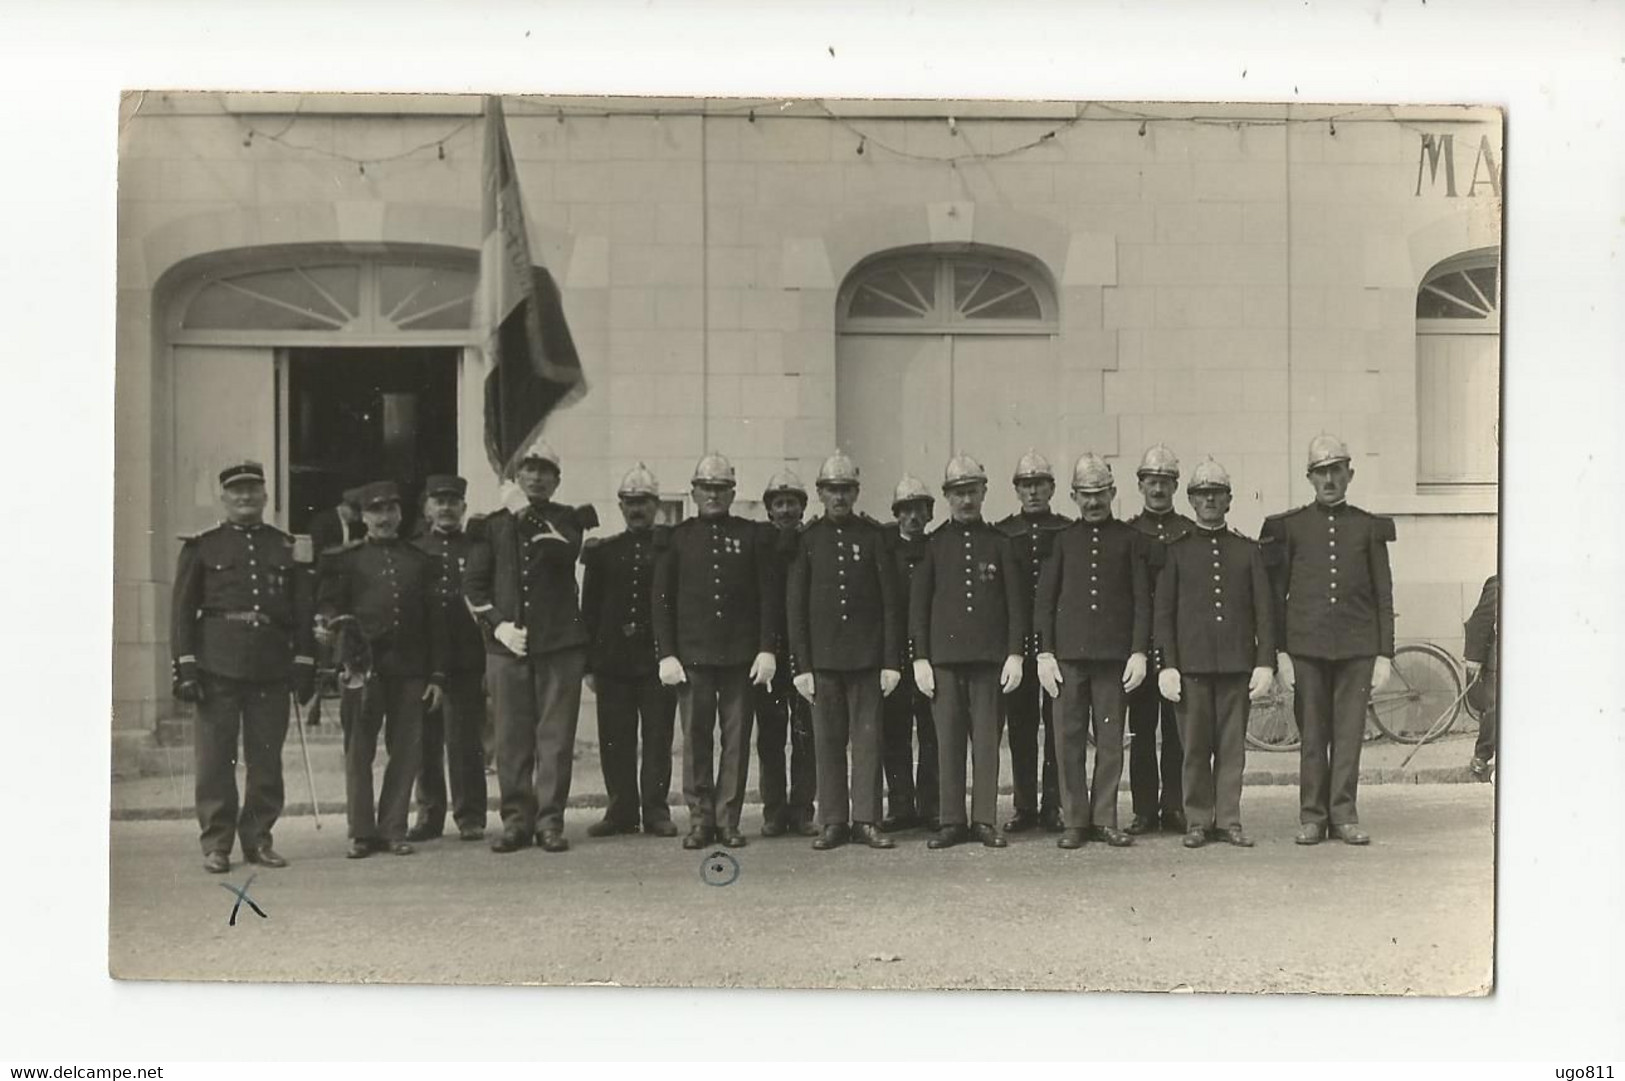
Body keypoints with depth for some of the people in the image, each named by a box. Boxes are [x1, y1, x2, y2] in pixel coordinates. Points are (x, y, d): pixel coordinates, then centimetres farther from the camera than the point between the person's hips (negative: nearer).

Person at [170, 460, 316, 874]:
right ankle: (216, 844, 6)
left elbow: (303, 613, 12)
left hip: (272, 669, 2)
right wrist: (185, 666, -5)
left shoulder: (287, 549, 12)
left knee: (267, 758, 4)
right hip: (217, 668, -2)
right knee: (215, 758, -1)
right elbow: (182, 610, 3)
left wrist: (304, 666, 5)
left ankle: (258, 839, 15)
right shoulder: (201, 546, 6)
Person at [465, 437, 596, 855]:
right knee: (511, 738, 1)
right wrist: (496, 623, -2)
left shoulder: (569, 519, 10)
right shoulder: (493, 525, 12)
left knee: (555, 736, -2)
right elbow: (473, 582, 9)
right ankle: (516, 819, 8)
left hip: (560, 645, -1)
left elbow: (565, 552, -12)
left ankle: (549, 820, 3)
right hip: (507, 644, 1)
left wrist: (532, 521, -11)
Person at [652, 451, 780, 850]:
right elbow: (662, 600, 7)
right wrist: (667, 654, -2)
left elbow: (769, 595, 6)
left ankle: (728, 819, 8)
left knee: (737, 738, 1)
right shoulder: (677, 538, 8)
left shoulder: (751, 535, 8)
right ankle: (700, 819, 7)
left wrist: (766, 650, -2)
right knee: (695, 738, 0)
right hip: (693, 656, 0)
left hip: (741, 655, 0)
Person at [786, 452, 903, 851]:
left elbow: (889, 601, 3)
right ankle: (833, 822, 9)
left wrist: (891, 662, -3)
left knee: (868, 738, -1)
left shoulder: (873, 535, 4)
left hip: (866, 655, 0)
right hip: (823, 657, 0)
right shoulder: (808, 539, 5)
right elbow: (795, 605, 5)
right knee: (828, 741, 3)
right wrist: (801, 666, -1)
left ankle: (866, 820, 4)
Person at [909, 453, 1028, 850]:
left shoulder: (999, 543, 8)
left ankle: (985, 820, 6)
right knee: (948, 739, 1)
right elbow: (918, 604, 6)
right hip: (945, 655, 0)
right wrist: (920, 658, 0)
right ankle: (950, 822, 6)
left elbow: (1016, 602, 6)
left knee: (987, 739, 1)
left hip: (989, 654, 0)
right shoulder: (933, 544, 7)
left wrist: (1015, 654, -2)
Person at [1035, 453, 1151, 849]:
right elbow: (1044, 600, 8)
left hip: (1114, 653, 0)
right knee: (1069, 739, 0)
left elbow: (1143, 600, 6)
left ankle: (1105, 819, 10)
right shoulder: (1062, 540, 10)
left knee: (1111, 739, 2)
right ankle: (1074, 821, 7)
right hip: (1068, 653, 1)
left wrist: (1139, 652, -3)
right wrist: (1045, 653, 0)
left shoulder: (1131, 539, 8)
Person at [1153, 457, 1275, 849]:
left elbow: (1263, 610, 8)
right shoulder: (1176, 551, 7)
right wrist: (1168, 665, -4)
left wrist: (1265, 663, -1)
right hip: (1192, 664, -1)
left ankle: (1228, 820, 10)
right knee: (1195, 746, 0)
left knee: (1232, 746, 3)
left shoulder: (1248, 550, 10)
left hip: (1237, 663, 1)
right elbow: (1163, 612, 4)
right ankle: (1197, 821, 8)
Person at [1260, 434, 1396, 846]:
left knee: (1349, 734, 1)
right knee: (1312, 735, 2)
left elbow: (1383, 595, 8)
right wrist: (1280, 651, -1)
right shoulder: (1290, 527, 6)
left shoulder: (1369, 527, 9)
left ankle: (1344, 815, 9)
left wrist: (1385, 654, 3)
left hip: (1357, 647, 1)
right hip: (1307, 646, 0)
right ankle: (1312, 817, 9)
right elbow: (1275, 592, 6)